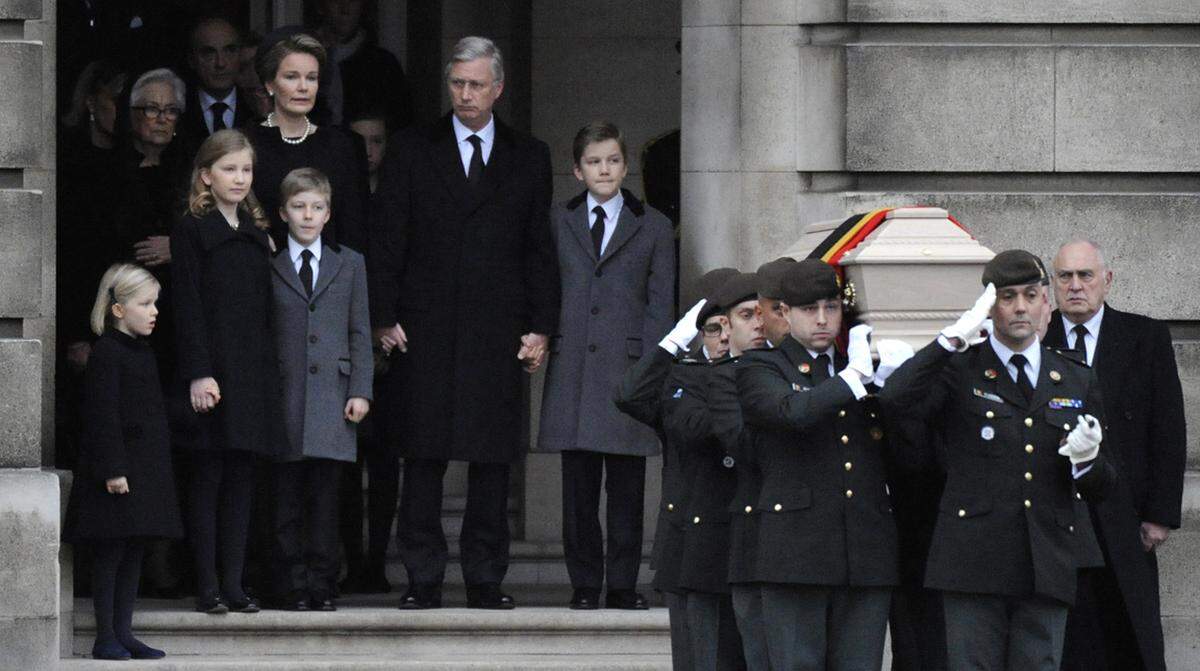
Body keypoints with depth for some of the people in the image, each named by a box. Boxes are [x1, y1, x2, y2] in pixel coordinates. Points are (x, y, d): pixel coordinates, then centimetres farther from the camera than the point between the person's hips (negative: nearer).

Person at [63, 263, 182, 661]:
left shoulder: (142, 354, 16)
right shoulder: (107, 355, -12)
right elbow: (102, 416, -17)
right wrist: (112, 470, -21)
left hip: (145, 471, 9)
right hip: (118, 469, -9)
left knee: (133, 553, 9)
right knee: (109, 554, -4)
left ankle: (123, 633, 13)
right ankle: (106, 637, -1)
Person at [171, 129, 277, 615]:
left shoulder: (257, 233, 15)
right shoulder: (191, 232, -2)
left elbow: (265, 306, 16)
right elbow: (188, 307, -8)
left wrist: (272, 370, 9)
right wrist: (199, 373, -15)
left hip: (254, 370, 5)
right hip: (213, 369, -5)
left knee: (241, 480, 5)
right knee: (208, 477, -3)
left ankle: (234, 584, 7)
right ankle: (207, 587, -1)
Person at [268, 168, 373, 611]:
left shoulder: (350, 265, 13)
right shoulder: (268, 267, 8)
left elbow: (360, 333, 10)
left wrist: (360, 391, 1)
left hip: (332, 398, 1)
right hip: (284, 400, -1)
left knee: (325, 499, -1)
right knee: (287, 501, -1)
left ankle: (321, 586, 3)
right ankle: (293, 587, 2)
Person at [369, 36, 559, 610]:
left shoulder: (529, 158, 11)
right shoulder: (410, 152, 7)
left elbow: (541, 250, 10)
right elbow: (386, 241, 4)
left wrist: (540, 327, 2)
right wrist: (385, 319, -4)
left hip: (498, 332, 1)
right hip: (424, 330, -1)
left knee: (492, 459, 1)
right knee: (423, 457, -2)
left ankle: (485, 579, 6)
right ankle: (422, 578, 2)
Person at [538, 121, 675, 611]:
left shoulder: (653, 228, 10)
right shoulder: (558, 223, 12)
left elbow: (660, 303, 6)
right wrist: (546, 342, 0)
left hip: (628, 367, -1)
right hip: (573, 365, 1)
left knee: (626, 487, 0)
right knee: (579, 485, 1)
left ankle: (622, 584, 5)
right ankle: (585, 583, 6)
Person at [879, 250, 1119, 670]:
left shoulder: (1076, 381, 17)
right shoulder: (959, 371, 5)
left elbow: (1100, 489, 18)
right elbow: (895, 400, -17)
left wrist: (1086, 460, -6)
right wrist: (954, 339, -17)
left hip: (1047, 567, 3)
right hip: (974, 561, -3)